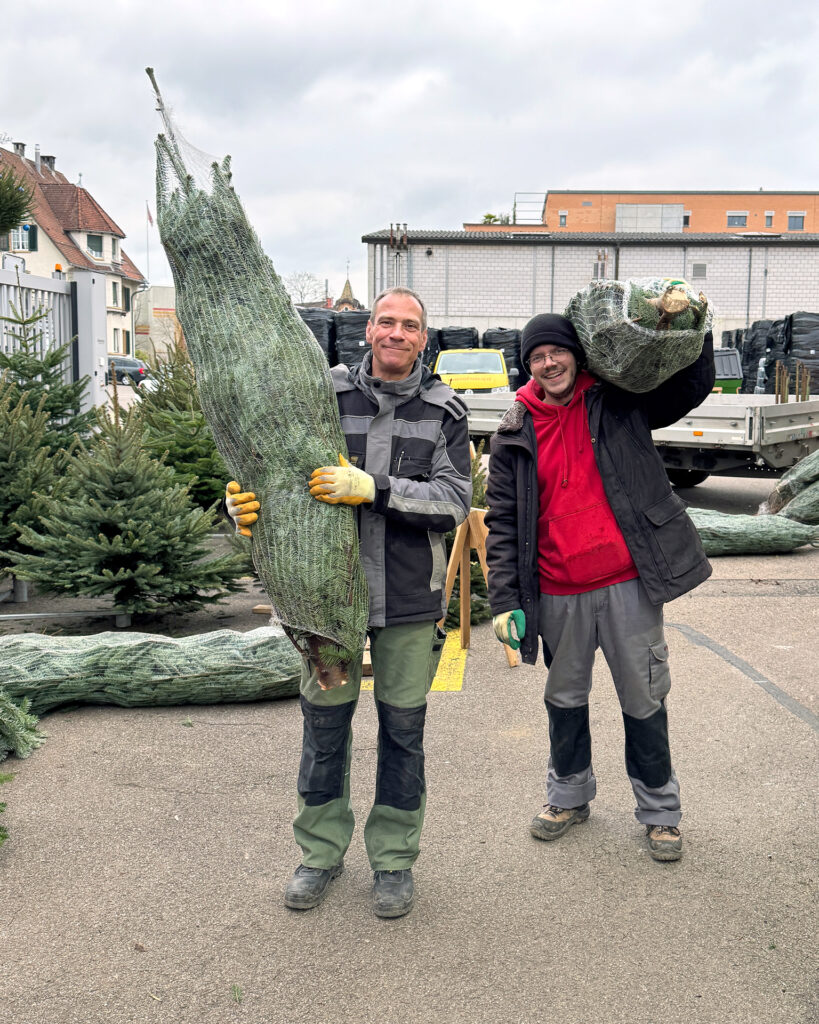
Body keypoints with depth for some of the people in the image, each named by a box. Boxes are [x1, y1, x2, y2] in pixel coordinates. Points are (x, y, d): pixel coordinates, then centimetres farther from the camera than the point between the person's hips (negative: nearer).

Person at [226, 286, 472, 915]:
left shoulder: (445, 411, 0)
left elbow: (455, 501, -11)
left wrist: (375, 489, -25)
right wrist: (243, 505, -19)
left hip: (411, 595, 0)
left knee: (403, 727, 9)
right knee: (325, 719, 10)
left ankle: (394, 859, 26)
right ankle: (322, 852, 29)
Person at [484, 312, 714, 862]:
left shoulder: (621, 404, 1)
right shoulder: (514, 435, 3)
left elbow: (694, 385, 9)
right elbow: (503, 522, 2)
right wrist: (505, 599, -6)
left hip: (628, 585, -1)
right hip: (557, 594, 2)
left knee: (644, 699, 8)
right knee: (566, 698, 17)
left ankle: (660, 810, 25)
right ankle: (569, 795, 37)